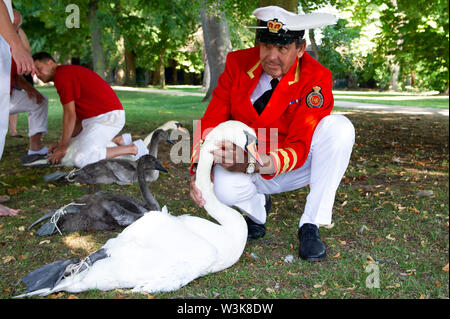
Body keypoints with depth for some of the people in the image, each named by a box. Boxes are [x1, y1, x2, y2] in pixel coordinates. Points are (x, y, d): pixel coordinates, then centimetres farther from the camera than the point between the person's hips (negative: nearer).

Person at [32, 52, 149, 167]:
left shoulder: (62, 75, -11)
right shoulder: (69, 73, 20)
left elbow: (70, 114, -14)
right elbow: (78, 116, 17)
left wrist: (63, 146, -6)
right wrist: (61, 143, 10)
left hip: (108, 116, -11)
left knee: (80, 159, -23)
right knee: (71, 149, 20)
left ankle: (133, 148, -14)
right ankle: (117, 140, 19)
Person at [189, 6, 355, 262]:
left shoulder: (316, 79, -21)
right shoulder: (238, 64, -12)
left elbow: (299, 149, -27)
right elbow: (212, 121, -12)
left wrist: (252, 164, -45)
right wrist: (199, 169, -29)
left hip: (297, 168, -1)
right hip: (245, 167, 1)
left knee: (338, 127, -28)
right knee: (225, 186, -34)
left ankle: (310, 226, -19)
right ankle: (258, 208, 6)